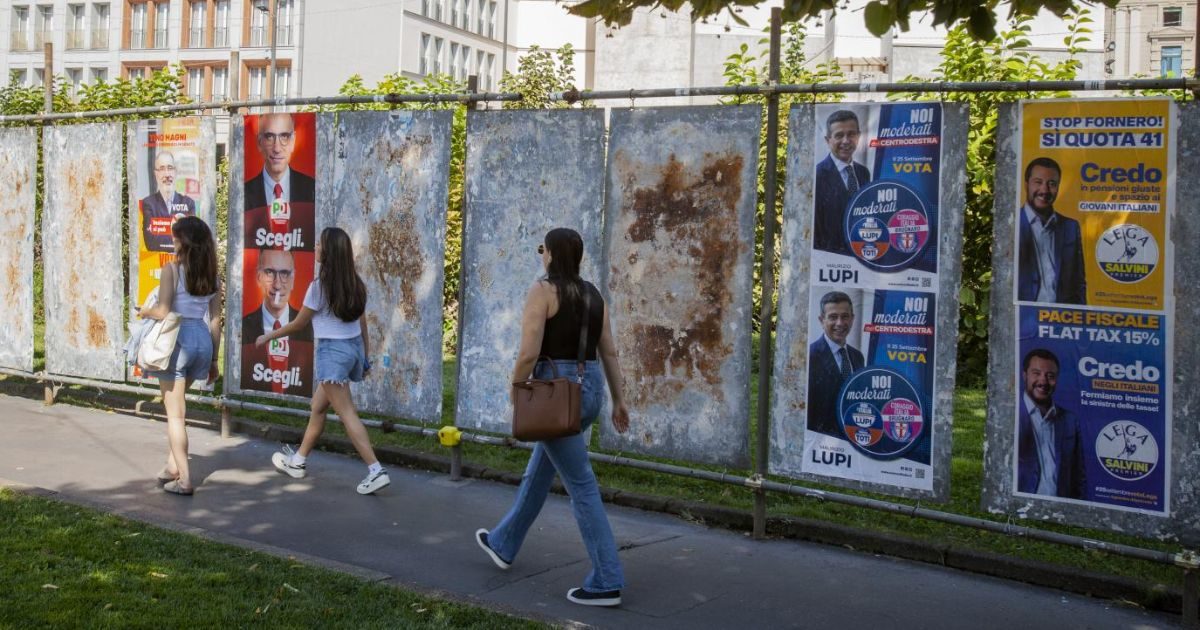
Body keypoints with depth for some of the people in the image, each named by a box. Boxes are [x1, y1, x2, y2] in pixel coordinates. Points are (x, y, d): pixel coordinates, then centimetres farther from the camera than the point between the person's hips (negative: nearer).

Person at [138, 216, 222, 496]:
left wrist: (144, 312, 7)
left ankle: (184, 479, 1)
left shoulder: (172, 270, -9)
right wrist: (214, 359, 14)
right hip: (203, 340, 6)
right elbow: (216, 321, 9)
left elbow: (162, 312, -15)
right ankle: (173, 466, 26)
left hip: (177, 339, -6)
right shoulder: (212, 276, 7)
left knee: (175, 413, 1)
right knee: (176, 406, 24)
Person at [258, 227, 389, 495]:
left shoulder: (320, 285, -13)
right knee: (318, 407, 20)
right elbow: (362, 323, 10)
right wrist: (365, 357, 18)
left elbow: (299, 324, -4)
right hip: (353, 348, 8)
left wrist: (268, 337, 11)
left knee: (347, 414, -7)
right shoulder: (354, 284, 6)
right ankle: (299, 461, 32)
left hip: (332, 351, -8)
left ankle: (376, 471, -13)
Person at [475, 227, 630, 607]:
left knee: (581, 487, -5)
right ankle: (504, 545, 41)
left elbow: (528, 354, -19)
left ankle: (607, 583, -2)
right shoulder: (593, 294, 10)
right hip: (589, 391, 8)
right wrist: (618, 401, 15)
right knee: (538, 472, 23)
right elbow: (609, 353, 11)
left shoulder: (542, 291, -13)